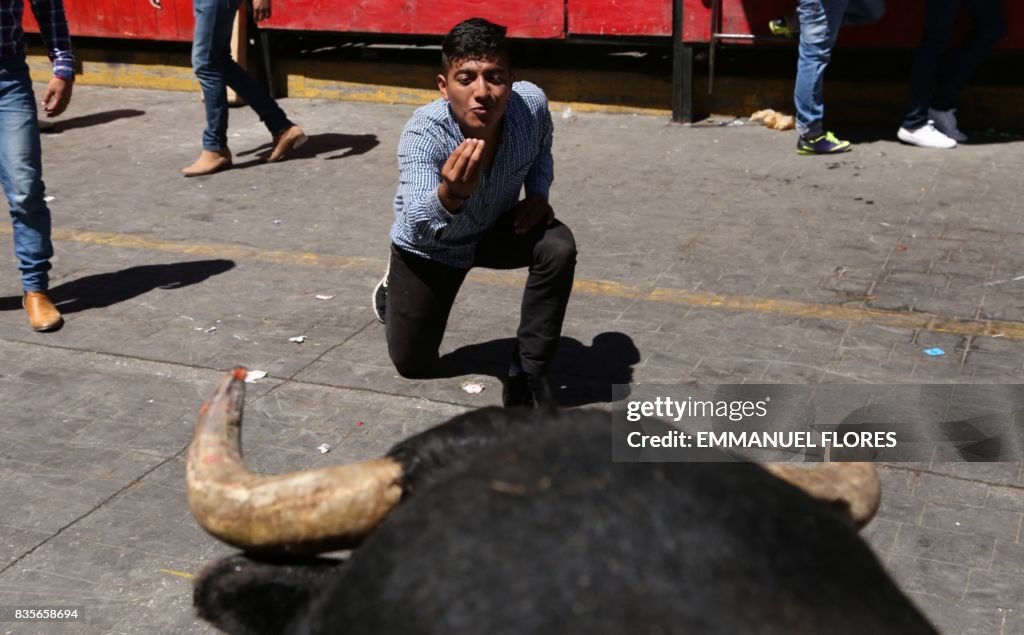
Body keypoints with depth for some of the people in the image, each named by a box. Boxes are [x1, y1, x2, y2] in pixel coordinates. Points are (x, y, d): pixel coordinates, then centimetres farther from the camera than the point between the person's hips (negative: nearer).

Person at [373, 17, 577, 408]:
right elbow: (416, 228, -51)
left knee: (558, 246, -29)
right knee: (413, 365, 8)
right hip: (429, 247, -2)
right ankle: (393, 290, 41)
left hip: (495, 229, 2)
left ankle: (526, 374, -15)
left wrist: (538, 194, -18)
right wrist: (451, 194, -71)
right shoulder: (423, 133, -38)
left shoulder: (531, 104, -28)